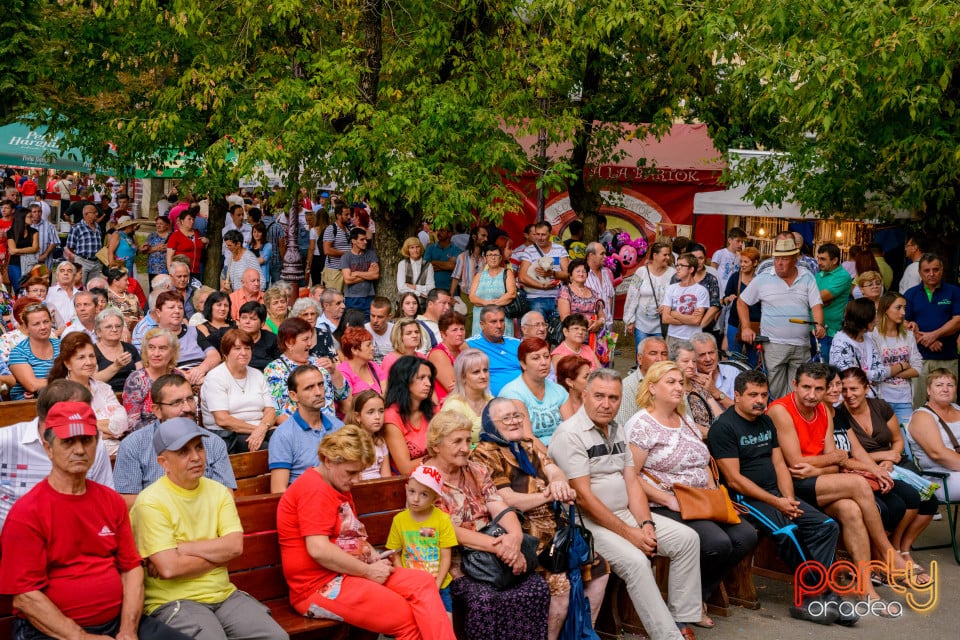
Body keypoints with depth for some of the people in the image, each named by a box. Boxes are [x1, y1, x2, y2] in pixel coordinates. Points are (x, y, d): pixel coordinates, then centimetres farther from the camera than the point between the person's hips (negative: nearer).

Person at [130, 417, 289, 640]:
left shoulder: (219, 492, 9)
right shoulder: (150, 502, -10)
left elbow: (235, 545, -5)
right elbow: (169, 568, -18)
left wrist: (181, 548, -14)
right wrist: (218, 555, -4)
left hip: (224, 594, 6)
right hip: (173, 602, -5)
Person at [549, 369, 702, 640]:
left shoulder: (616, 430, 11)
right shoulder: (570, 434, -15)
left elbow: (632, 482, 10)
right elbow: (583, 497, -20)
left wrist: (646, 524, -7)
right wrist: (629, 533, -18)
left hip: (625, 514, 9)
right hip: (590, 522, -9)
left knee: (687, 538, -2)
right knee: (636, 561, -30)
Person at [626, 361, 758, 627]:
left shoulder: (686, 422, 16)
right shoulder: (641, 425, -10)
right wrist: (669, 500, -20)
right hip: (664, 507, -8)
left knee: (746, 536, -9)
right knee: (717, 543, -27)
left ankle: (698, 596, 5)